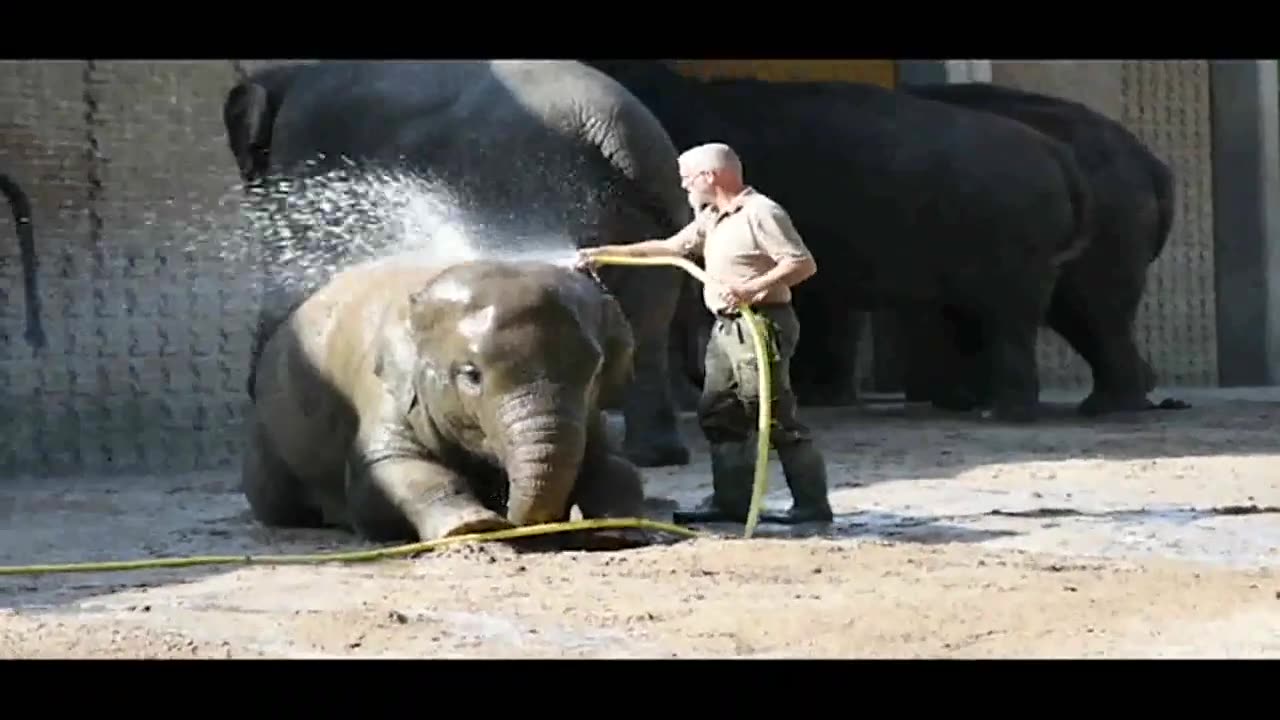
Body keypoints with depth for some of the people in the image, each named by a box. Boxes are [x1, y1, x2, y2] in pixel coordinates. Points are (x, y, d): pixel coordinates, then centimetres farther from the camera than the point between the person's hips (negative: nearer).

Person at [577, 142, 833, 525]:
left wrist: (752, 288, -25)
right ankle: (732, 501, 13)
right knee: (719, 415, 9)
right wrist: (607, 252, 22)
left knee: (777, 419, -9)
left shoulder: (761, 213, -13)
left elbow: (803, 263, -17)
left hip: (761, 325, -10)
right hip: (727, 328, 10)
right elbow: (669, 247, 25)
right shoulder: (711, 219, 16)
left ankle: (812, 504, -6)